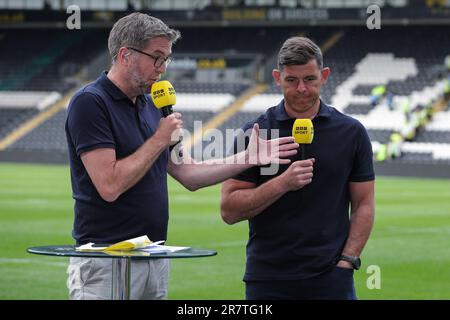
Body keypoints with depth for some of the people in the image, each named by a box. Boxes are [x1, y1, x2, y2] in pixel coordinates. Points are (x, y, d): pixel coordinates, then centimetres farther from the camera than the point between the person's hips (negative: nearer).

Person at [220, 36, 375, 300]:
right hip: (268, 278, 0)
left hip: (331, 278, 0)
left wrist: (347, 261, -4)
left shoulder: (351, 133, 5)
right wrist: (282, 183, -15)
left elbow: (363, 204, 8)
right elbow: (229, 210, -3)